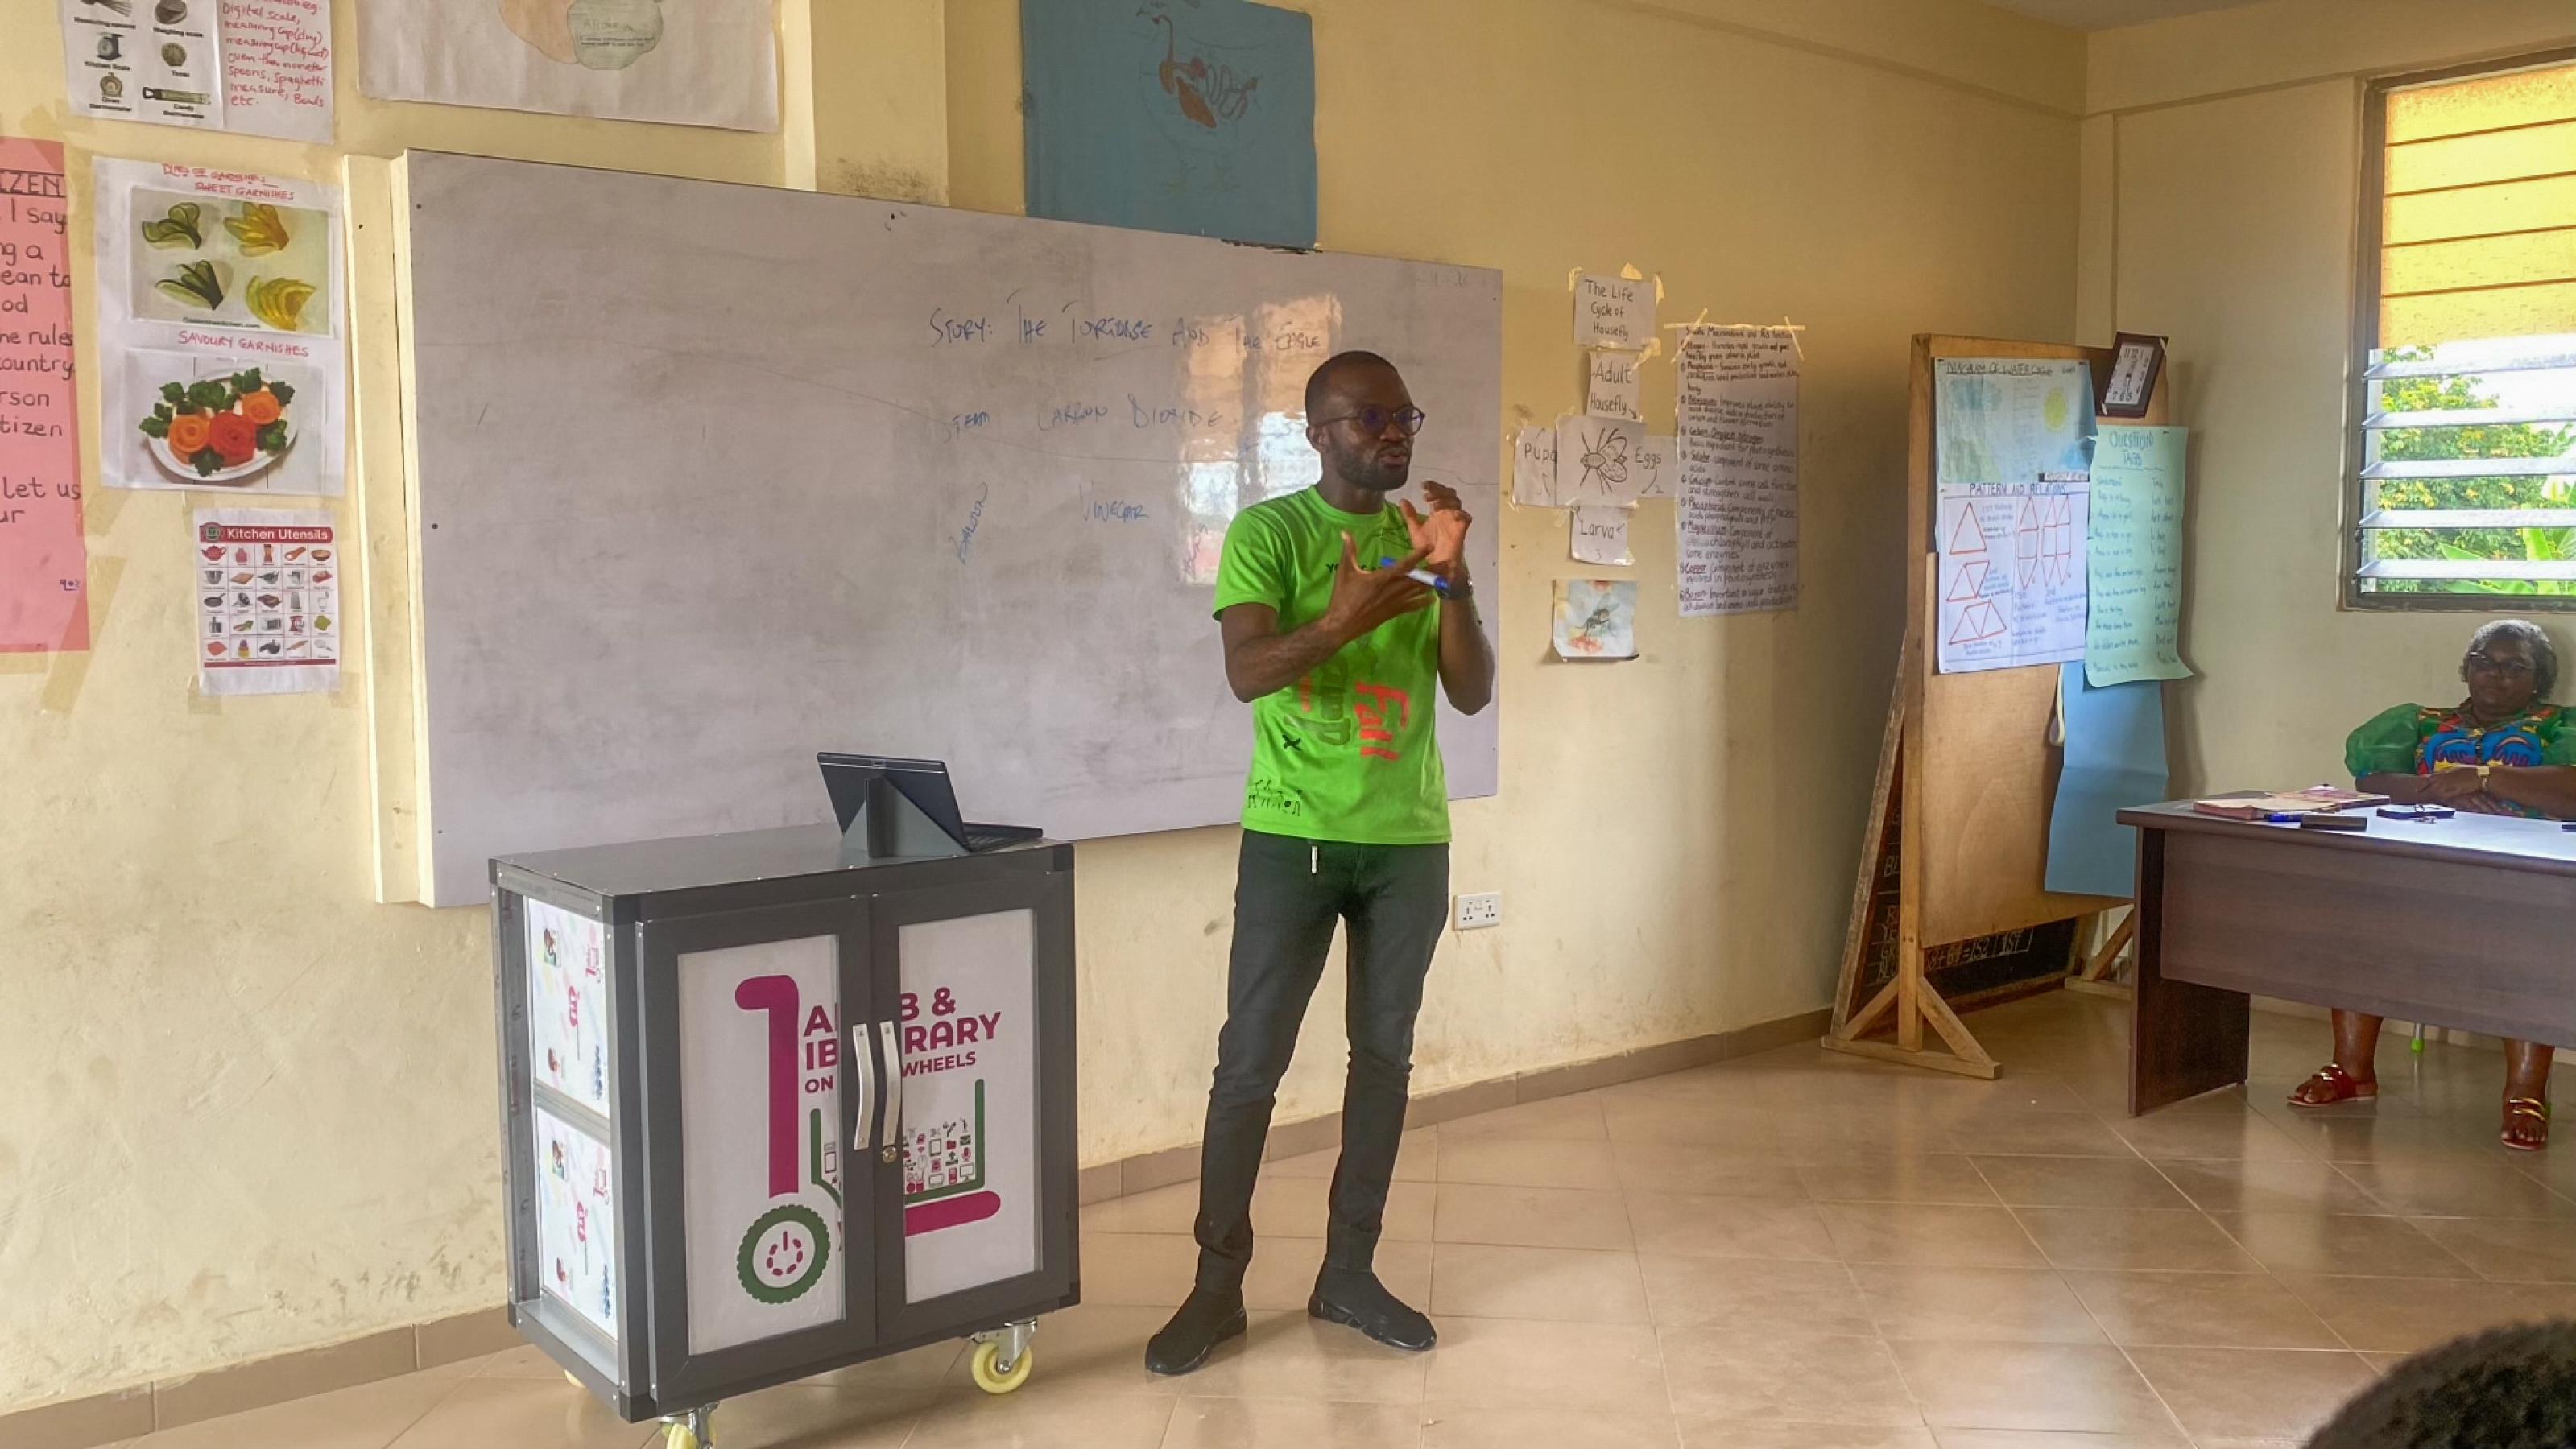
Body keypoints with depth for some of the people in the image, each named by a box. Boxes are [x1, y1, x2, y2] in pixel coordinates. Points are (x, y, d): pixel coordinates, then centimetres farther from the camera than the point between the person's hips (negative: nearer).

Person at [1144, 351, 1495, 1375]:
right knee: (1250, 1060, -2)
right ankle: (1218, 1285, 11)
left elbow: (1473, 694, 2)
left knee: (1384, 1054, 8)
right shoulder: (1267, 532, -4)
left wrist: (1453, 577, -13)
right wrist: (1339, 622, -34)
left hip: (1410, 837, 4)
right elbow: (1246, 673, -17)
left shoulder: (1423, 539, 9)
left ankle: (1349, 1273, 21)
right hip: (1294, 833, -4)